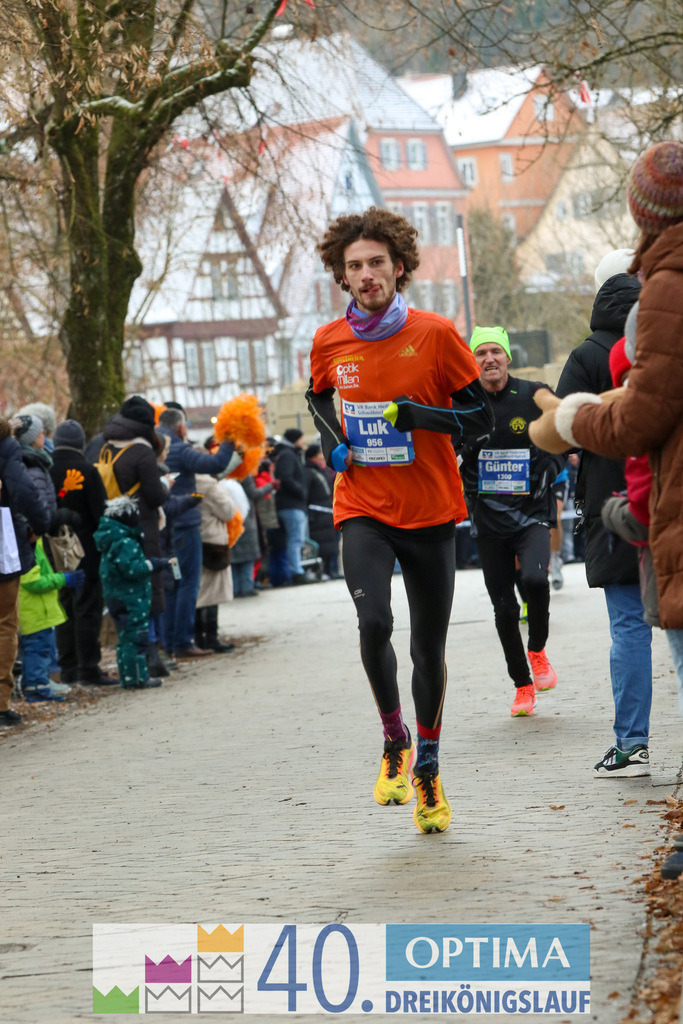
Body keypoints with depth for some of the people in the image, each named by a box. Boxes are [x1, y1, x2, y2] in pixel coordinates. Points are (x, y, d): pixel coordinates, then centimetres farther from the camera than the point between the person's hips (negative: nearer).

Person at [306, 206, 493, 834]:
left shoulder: (435, 335, -7)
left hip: (430, 511, 0)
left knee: (429, 647, 8)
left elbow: (482, 416, -5)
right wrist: (331, 441, 3)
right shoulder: (328, 343, 1)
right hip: (363, 510, 0)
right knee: (373, 622, -22)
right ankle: (395, 740, 2)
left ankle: (427, 768, 27)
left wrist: (419, 415, -21)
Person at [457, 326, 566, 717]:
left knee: (534, 579, -26)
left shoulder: (534, 396, -1)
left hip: (531, 512, -2)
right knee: (504, 608, 4)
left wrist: (547, 470, -8)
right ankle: (523, 685, 20)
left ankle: (538, 650, 2)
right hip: (488, 516, 2)